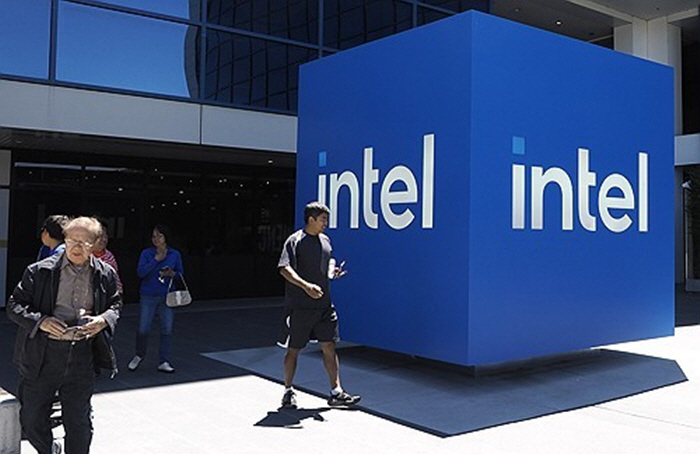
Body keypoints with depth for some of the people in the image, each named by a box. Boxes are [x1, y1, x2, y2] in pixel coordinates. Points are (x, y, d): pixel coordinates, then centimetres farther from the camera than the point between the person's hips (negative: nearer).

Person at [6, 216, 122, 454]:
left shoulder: (105, 275, 4)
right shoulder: (40, 271, -3)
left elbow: (115, 305, 16)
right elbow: (14, 305, -1)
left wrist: (104, 319, -7)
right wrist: (40, 321, -19)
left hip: (82, 356, 1)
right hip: (43, 356, -1)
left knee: (79, 422, 10)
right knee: (32, 419, 12)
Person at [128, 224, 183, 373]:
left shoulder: (175, 255, 6)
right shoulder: (146, 253, 0)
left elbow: (180, 273, 10)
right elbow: (140, 272, -11)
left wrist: (172, 274, -11)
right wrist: (156, 260, -16)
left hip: (167, 297, 2)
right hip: (148, 296, -1)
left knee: (167, 330, 3)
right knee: (143, 329, 0)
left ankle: (164, 362, 15)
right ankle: (139, 355, 27)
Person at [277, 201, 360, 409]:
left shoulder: (325, 240, 11)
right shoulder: (295, 240, -10)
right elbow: (284, 268, -20)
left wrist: (332, 270, 4)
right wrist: (306, 285, -32)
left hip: (324, 305, 6)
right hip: (300, 306, -6)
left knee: (329, 346, 6)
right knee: (293, 349, 5)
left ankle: (336, 392, 13)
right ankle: (288, 392, 20)